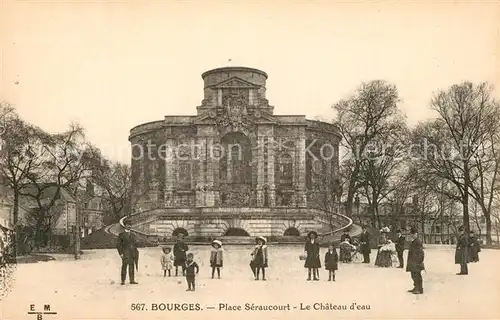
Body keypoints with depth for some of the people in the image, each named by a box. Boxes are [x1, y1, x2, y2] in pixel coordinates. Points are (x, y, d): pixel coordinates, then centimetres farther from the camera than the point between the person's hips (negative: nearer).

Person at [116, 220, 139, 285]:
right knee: (124, 267, -5)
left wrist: (136, 253, 10)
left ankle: (132, 280, 7)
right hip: (125, 254, -4)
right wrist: (120, 253, -10)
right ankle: (123, 281, -3)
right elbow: (118, 245, -1)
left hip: (132, 254, 4)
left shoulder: (133, 235, 17)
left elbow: (135, 244, 20)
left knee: (131, 266, 4)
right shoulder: (121, 235, 3)